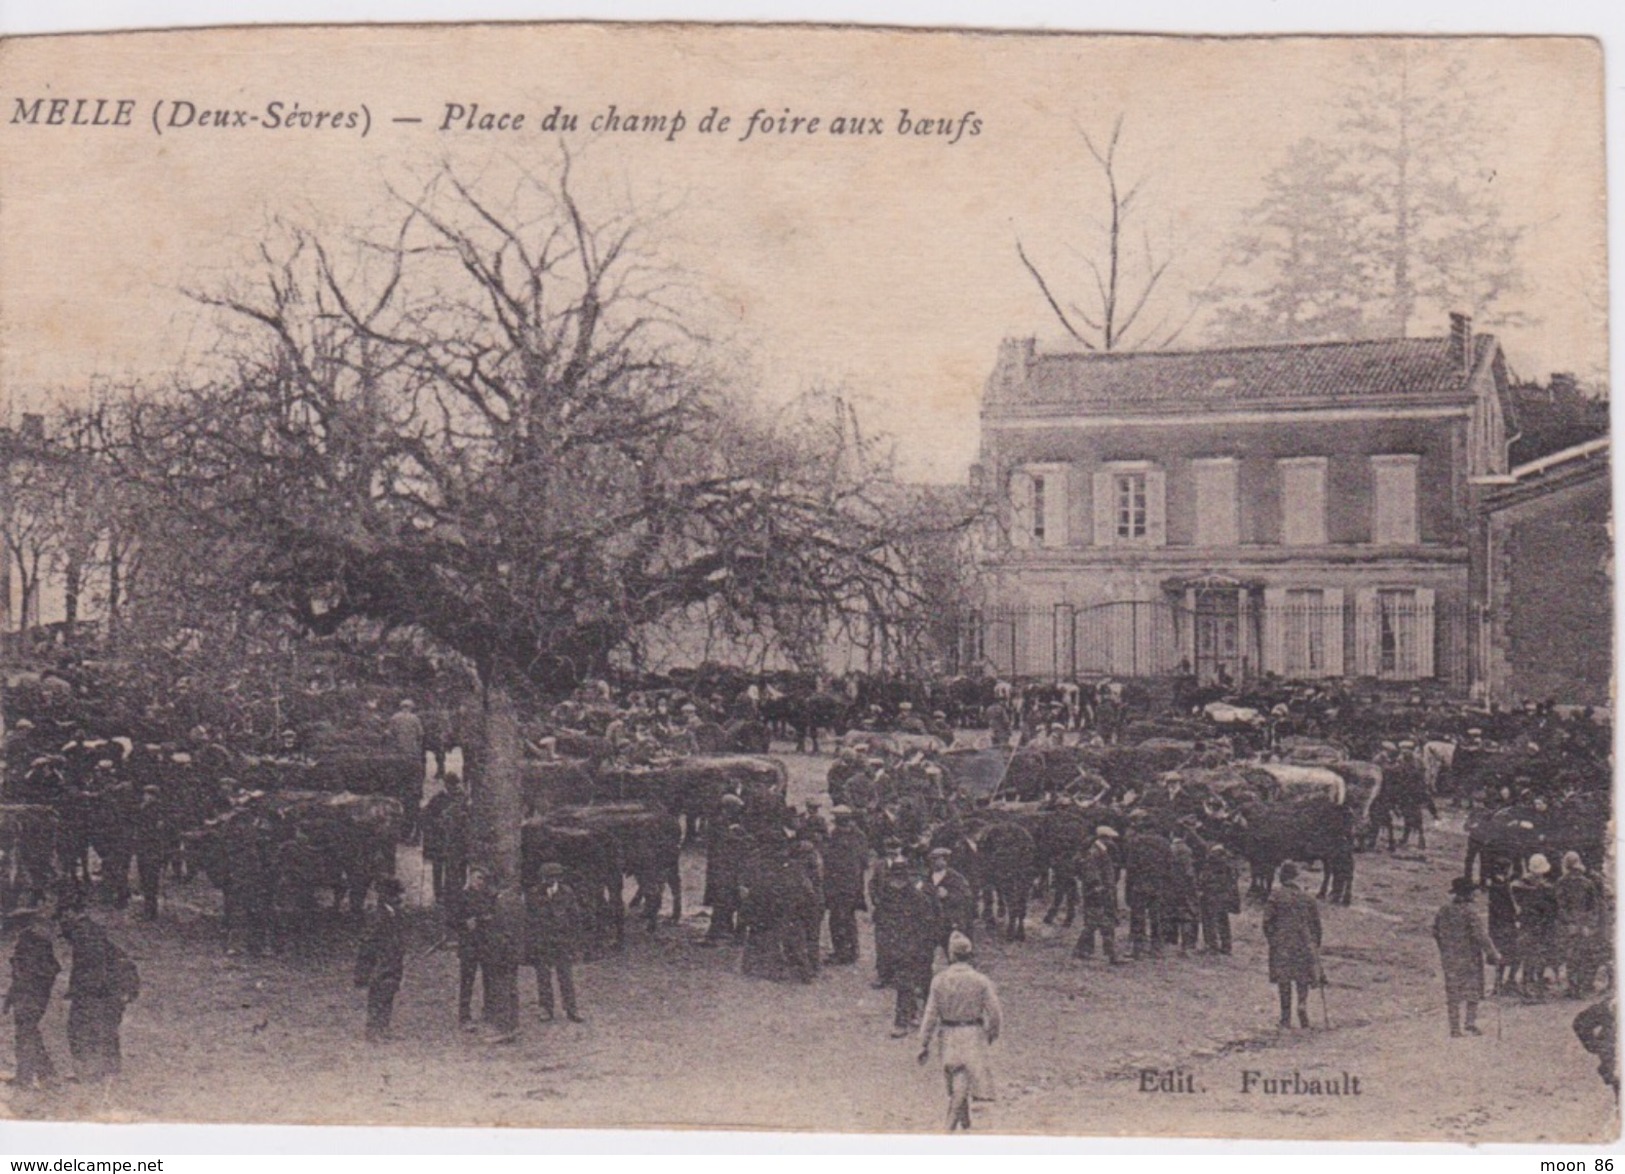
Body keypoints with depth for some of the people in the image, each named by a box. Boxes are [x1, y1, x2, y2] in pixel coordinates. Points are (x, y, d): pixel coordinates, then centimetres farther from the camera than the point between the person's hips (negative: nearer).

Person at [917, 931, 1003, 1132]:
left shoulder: (939, 980, -7)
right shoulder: (981, 981, -10)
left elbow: (931, 1014, -5)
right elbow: (995, 1013, -7)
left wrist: (924, 1044, 1)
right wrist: (993, 1033, 13)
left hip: (948, 1036, 2)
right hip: (973, 1037, -2)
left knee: (956, 1083, 19)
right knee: (961, 1085, -1)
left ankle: (965, 1123, 35)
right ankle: (951, 1128, -8)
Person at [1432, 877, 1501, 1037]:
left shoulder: (1443, 911, 3)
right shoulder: (1469, 912, -15)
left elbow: (1436, 933, 13)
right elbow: (1481, 935, -18)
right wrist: (1493, 955, -11)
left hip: (1449, 959, 5)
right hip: (1469, 957, -5)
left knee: (1452, 994, 9)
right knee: (1473, 991, 11)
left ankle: (1454, 1029, 8)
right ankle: (1470, 1022, 0)